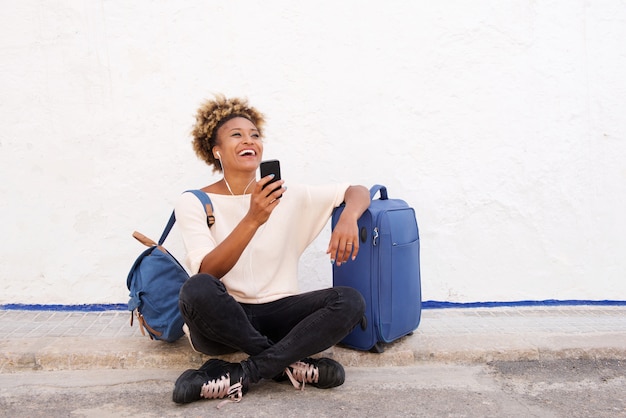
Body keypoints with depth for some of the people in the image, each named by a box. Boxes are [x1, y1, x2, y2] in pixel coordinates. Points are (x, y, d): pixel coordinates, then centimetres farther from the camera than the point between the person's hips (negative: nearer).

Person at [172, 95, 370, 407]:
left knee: (350, 302, -21)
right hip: (221, 321, -2)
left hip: (276, 314, 3)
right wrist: (253, 219, -30)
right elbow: (208, 273, -16)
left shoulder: (288, 196, 4)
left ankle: (237, 376, -23)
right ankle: (290, 364, -16)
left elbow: (358, 191, 6)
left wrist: (348, 218, -19)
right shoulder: (193, 203, -3)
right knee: (197, 289, -35)